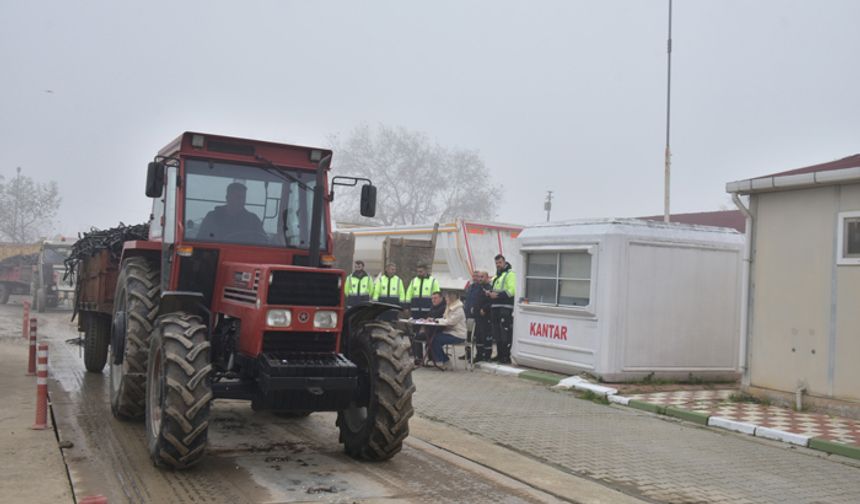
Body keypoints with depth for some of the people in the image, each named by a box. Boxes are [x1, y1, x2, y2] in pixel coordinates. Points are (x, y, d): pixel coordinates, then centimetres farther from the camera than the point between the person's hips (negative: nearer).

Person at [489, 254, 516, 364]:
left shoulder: (510, 274, -4)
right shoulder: (495, 277, 24)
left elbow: (512, 291, -15)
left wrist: (498, 295, -18)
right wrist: (490, 293, 6)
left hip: (505, 308, -9)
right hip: (495, 308, 9)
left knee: (505, 333, -11)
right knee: (497, 333, 11)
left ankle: (506, 356, -9)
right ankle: (499, 355, 18)